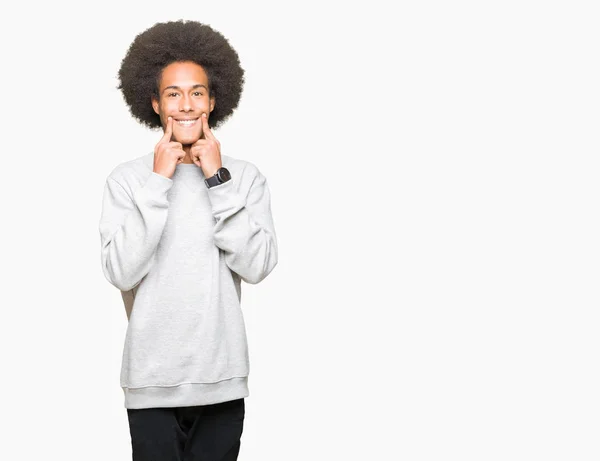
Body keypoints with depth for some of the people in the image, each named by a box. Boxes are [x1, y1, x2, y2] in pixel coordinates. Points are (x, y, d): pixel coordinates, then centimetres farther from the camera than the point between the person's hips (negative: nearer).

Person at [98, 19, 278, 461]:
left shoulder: (245, 175, 1)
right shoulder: (127, 178, -3)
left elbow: (257, 265, -9)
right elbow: (121, 272, -12)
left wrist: (218, 180, -11)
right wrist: (158, 182, -13)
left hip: (222, 377, 1)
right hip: (152, 380, -1)